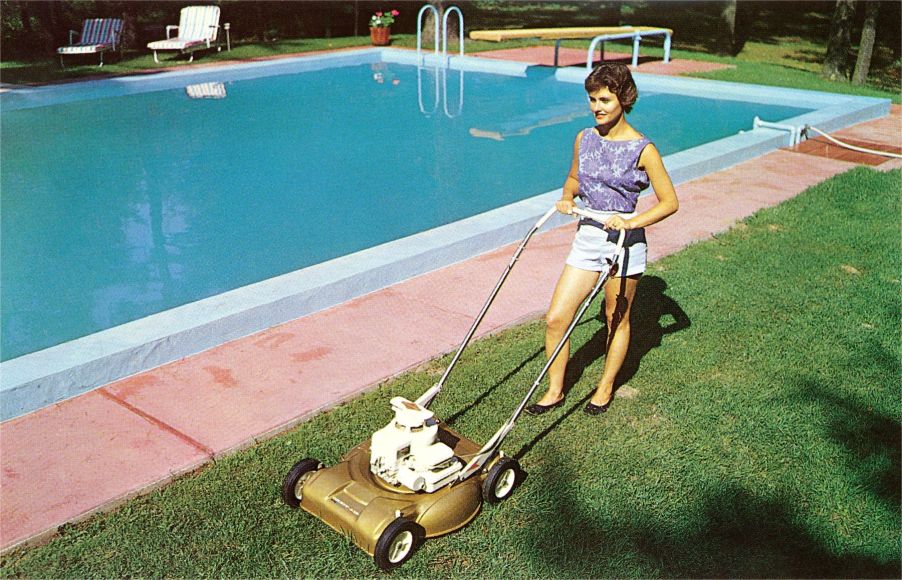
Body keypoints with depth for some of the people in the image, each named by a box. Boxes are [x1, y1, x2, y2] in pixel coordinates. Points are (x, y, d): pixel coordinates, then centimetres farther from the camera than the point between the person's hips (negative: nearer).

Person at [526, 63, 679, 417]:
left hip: (624, 241, -4)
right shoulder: (584, 139, 4)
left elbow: (670, 202, -8)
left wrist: (631, 222, -20)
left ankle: (606, 388, 31)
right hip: (587, 237, 5)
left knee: (617, 320, 11)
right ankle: (555, 391, 16)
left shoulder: (641, 149, -11)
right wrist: (566, 198, -1)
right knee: (555, 318, 0)